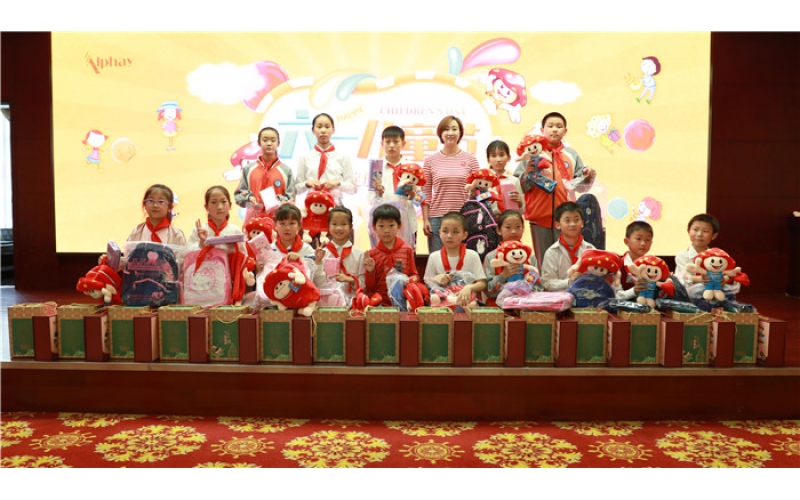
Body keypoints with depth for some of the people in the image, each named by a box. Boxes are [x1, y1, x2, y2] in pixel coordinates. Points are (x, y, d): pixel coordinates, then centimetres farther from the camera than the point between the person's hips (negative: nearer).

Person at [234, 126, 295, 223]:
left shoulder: (286, 170, 4)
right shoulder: (248, 169, 8)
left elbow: (291, 198, 3)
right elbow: (238, 195, 10)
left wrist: (279, 200, -16)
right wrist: (248, 198, -9)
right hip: (253, 218, 1)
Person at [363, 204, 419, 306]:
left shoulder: (407, 249, 7)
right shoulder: (372, 254, 5)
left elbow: (414, 274, 18)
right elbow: (370, 288, 9)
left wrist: (414, 278, -4)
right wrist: (370, 271, -7)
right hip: (380, 303, -3)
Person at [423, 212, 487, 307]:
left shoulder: (472, 256, 1)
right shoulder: (434, 257, 5)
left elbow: (482, 284, -2)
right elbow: (426, 283, 12)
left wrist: (469, 288, -23)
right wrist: (436, 279, -10)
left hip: (466, 300, -1)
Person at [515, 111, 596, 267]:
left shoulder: (572, 155, 12)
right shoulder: (533, 154, 5)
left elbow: (579, 185, 11)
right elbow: (518, 187, 1)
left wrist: (587, 177, -8)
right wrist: (527, 175, -18)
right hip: (539, 215, -1)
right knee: (543, 260, 3)